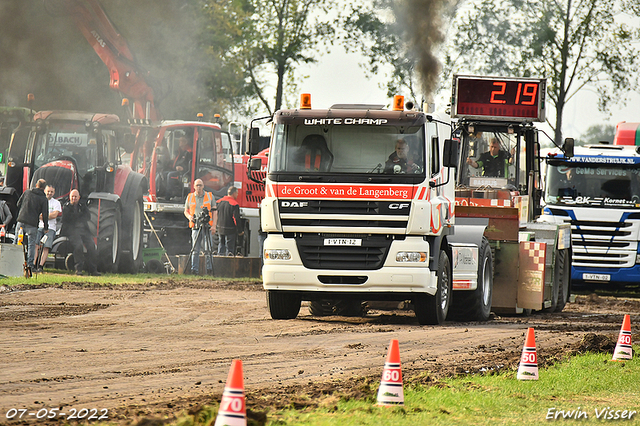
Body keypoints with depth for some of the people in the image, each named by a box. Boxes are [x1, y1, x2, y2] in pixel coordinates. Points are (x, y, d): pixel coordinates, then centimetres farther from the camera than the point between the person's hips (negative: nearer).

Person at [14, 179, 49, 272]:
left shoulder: (27, 192, 7)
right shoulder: (43, 199, -2)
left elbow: (18, 204, 14)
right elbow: (45, 214, -3)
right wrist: (46, 227, 8)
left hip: (21, 221, 3)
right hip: (32, 224, -3)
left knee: (16, 241, 13)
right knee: (31, 244, 3)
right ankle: (30, 263, -1)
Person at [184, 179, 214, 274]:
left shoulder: (210, 196, 7)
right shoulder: (190, 197, 11)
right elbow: (186, 211, 20)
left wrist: (213, 224, -4)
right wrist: (189, 216, -3)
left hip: (207, 226, -1)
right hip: (195, 226, 1)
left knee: (208, 248, -3)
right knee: (195, 249, -3)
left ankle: (209, 268, 1)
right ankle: (194, 269, -2)